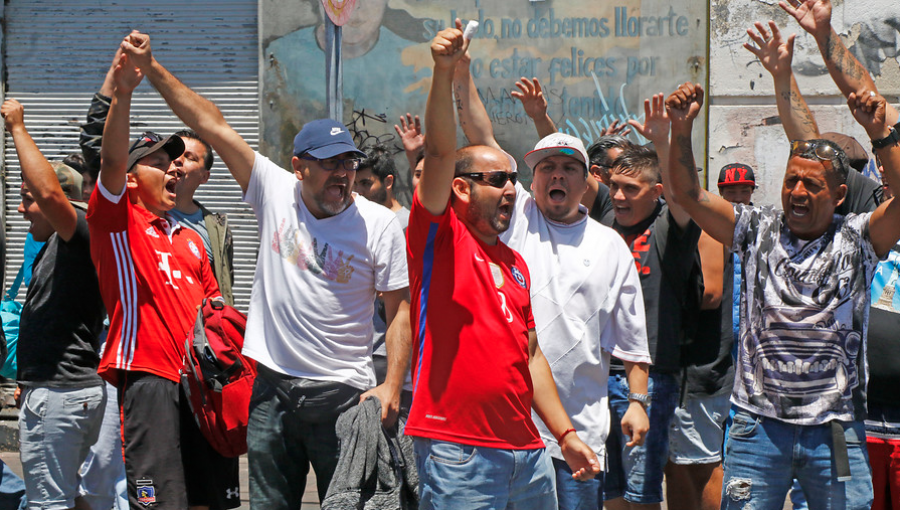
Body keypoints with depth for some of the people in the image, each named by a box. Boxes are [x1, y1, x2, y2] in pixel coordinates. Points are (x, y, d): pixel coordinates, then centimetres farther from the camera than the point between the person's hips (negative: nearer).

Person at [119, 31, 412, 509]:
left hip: (343, 395, -3)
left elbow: (401, 308, -2)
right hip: (272, 387, 3)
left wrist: (392, 386, -12)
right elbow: (211, 125, 1)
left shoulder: (379, 224, -4)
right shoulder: (275, 191, 2)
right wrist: (151, 67, -1)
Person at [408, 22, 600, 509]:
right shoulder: (440, 237, 0)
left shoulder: (515, 264, 19)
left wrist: (566, 434, 16)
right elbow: (440, 153, -15)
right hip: (456, 452, -7)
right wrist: (444, 71, -27)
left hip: (526, 448, 7)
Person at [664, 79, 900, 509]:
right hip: (759, 424, 1)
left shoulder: (856, 240, 3)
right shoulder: (758, 230, 8)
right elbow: (687, 194, 3)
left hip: (835, 430, -1)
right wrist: (681, 130, -11)